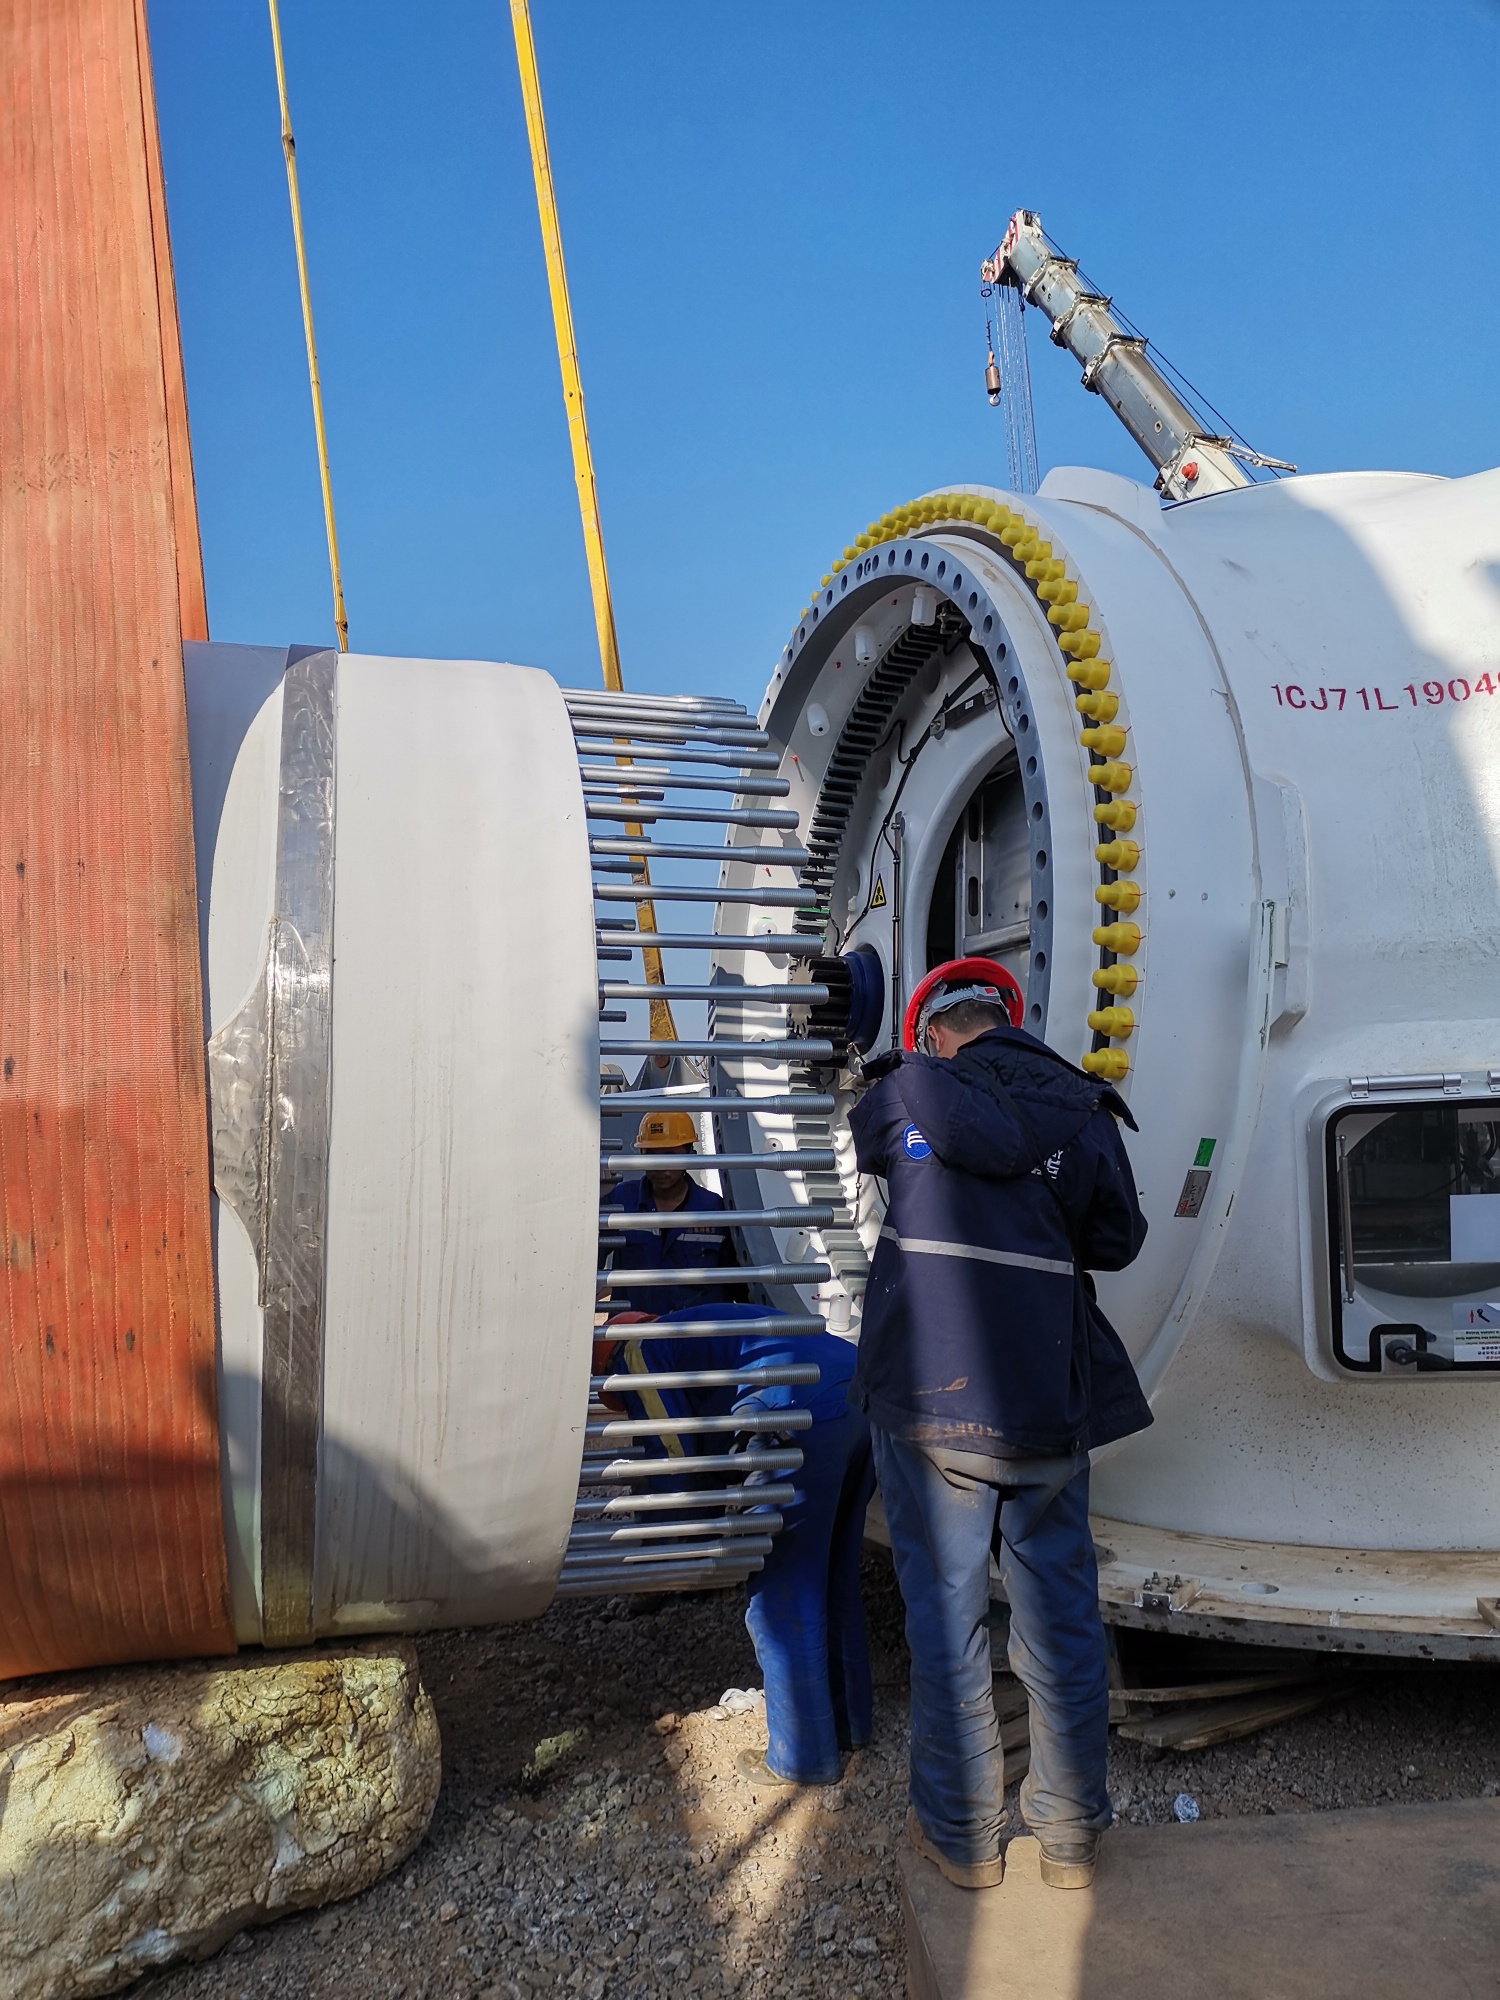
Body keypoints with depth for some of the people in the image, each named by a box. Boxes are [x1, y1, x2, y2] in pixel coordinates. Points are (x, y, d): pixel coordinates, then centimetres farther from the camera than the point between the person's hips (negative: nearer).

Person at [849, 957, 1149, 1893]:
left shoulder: (907, 1094, -3)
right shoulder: (1083, 1114, 2)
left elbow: (869, 1139, 19)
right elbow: (1118, 1242, 11)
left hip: (928, 1400, -2)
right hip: (1047, 1408, 2)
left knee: (947, 1614, 11)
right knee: (1061, 1614, 14)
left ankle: (962, 1834, 24)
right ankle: (1071, 1833, 29)